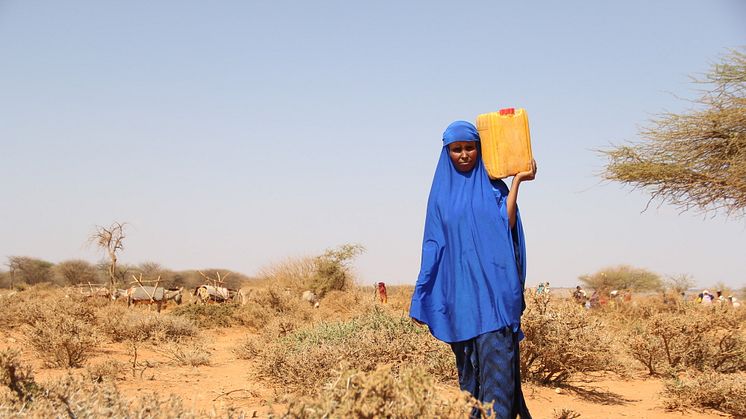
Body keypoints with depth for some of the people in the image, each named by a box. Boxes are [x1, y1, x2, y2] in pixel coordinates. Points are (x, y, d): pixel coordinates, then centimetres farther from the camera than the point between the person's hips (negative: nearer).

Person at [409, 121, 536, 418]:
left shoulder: (493, 187, 8)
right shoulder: (441, 192, 14)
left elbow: (506, 224, -9)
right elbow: (434, 244, 13)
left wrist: (517, 181, -10)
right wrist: (422, 298, 9)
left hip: (493, 286, -2)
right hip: (459, 289, 3)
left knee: (496, 358, -11)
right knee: (467, 361, 5)